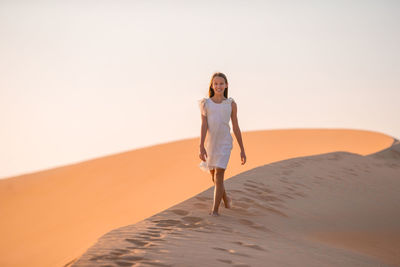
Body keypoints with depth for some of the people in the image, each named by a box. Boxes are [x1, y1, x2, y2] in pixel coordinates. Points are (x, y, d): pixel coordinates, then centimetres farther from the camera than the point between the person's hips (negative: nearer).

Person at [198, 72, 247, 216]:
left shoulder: (231, 104, 1)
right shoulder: (206, 103, 1)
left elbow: (236, 127, 6)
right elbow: (204, 125, -6)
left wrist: (242, 150, 6)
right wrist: (201, 147, -16)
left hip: (224, 143, -2)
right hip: (209, 143, 2)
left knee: (219, 175, -15)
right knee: (214, 177, 15)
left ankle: (215, 210, -12)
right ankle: (226, 199, 41)